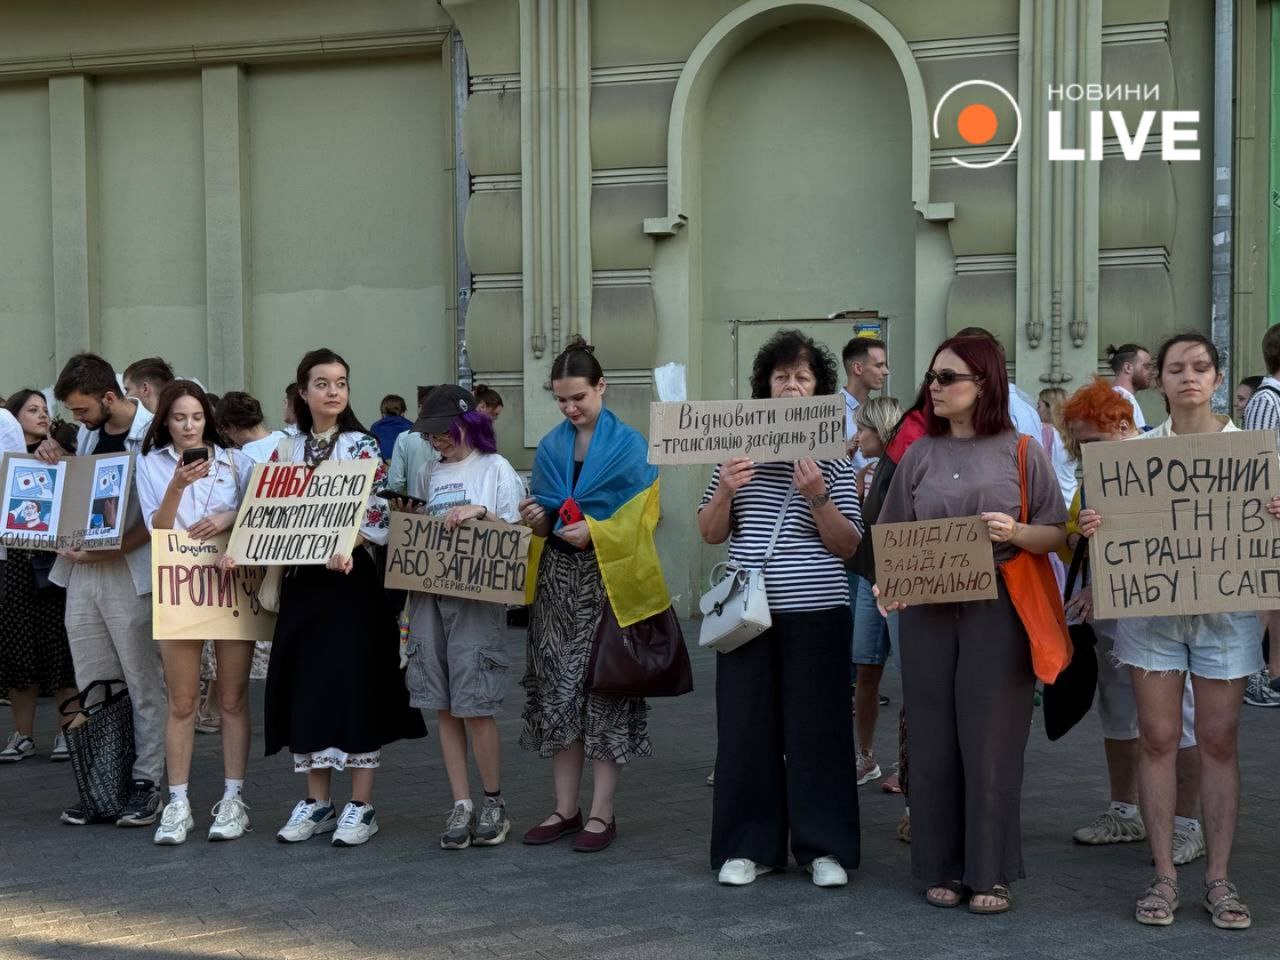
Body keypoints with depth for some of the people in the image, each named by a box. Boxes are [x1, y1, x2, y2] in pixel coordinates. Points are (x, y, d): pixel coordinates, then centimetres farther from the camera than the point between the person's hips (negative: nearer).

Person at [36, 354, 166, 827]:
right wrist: (51, 459, 5)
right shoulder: (86, 433, 11)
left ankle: (145, 782, 8)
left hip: (129, 573, -7)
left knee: (141, 683, 1)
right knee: (91, 686, 9)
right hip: (81, 572, 7)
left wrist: (110, 551, -21)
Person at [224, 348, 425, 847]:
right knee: (305, 684, 6)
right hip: (300, 581, 5)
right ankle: (317, 801, 17)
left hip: (350, 579, -5)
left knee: (353, 682, -4)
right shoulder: (285, 451, 10)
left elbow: (378, 517, -10)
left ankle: (361, 804, 5)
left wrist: (344, 547, -27)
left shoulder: (363, 447, -2)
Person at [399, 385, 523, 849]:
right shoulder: (431, 472, 16)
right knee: (444, 707, 5)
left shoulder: (495, 468, 1)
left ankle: (494, 804, 9)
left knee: (475, 707, -6)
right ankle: (461, 806, 10)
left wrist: (481, 513, -16)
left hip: (475, 595, -5)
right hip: (428, 593, 5)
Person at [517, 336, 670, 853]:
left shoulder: (630, 445, -4)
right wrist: (538, 518, -5)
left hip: (607, 581, -5)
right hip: (558, 579, 5)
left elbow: (641, 520, -7)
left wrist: (595, 531, -19)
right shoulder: (550, 447, 12)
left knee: (605, 692, -2)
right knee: (557, 690, 5)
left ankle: (602, 812, 5)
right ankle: (566, 807, 14)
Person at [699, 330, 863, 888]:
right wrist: (724, 491, -9)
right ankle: (750, 846, 15)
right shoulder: (739, 449, 10)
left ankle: (824, 847, 13)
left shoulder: (834, 454, 3)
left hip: (815, 610, -2)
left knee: (816, 726, 1)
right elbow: (709, 533, 10)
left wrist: (817, 497, -16)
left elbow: (848, 546, -2)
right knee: (746, 725, 4)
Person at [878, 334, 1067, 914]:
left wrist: (1015, 532, -18)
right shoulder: (919, 457, 9)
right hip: (928, 610, 3)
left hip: (999, 611, -3)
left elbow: (1057, 536, 1)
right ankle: (943, 868, 17)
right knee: (934, 740, 5)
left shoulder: (1022, 452, 2)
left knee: (990, 740, 0)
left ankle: (990, 873, 11)